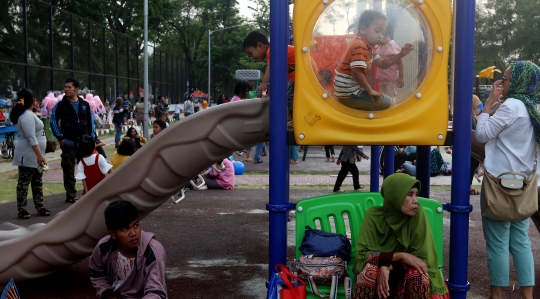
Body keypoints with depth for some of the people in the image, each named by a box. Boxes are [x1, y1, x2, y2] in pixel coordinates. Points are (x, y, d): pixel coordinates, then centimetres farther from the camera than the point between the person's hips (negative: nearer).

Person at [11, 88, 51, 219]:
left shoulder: (28, 114, 14)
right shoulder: (27, 116, -18)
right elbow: (31, 138, -25)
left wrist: (39, 155, 22)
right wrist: (39, 155, -28)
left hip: (34, 155, 10)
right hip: (28, 156, -10)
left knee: (37, 182, 12)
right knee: (24, 182, -4)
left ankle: (39, 207, 17)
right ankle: (21, 209, 0)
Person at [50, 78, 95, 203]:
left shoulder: (85, 104, 7)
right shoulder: (61, 105, -3)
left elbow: (90, 121, 13)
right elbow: (53, 121, -4)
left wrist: (92, 137, 7)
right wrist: (60, 138, -9)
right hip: (69, 142, -3)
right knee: (69, 169, 2)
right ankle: (71, 195, 9)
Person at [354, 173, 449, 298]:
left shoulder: (418, 213, -17)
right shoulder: (374, 216, -16)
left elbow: (422, 256, -16)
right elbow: (363, 253, -18)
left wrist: (388, 267, -28)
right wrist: (401, 256, -29)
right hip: (379, 273, 0)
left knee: (417, 273, -32)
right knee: (370, 271, -32)